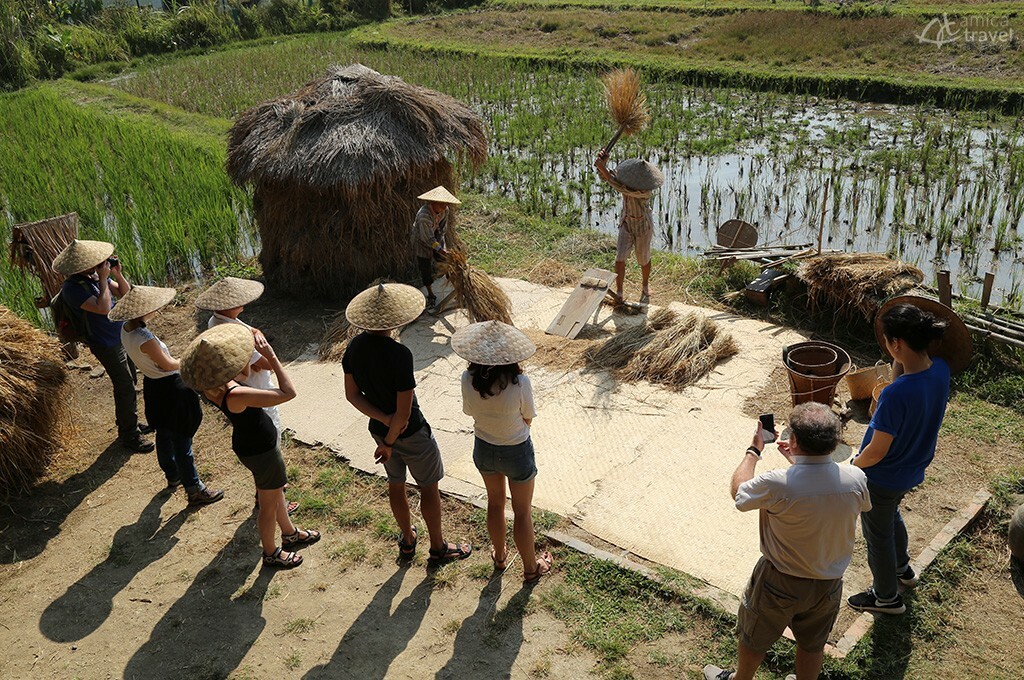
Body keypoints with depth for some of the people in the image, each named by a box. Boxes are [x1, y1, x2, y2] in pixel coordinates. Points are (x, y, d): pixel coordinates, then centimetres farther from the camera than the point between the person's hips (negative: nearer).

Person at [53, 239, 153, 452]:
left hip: (123, 336, 8)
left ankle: (128, 423, 38)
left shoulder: (95, 275, 0)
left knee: (129, 383, 20)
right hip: (107, 345, -8)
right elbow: (103, 308, -33)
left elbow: (125, 294, 7)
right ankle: (129, 436, 12)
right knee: (125, 388, -2)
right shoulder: (72, 288, -23)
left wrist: (118, 273, -9)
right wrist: (103, 278, -28)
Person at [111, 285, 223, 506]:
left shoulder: (126, 329, -6)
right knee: (181, 441, 3)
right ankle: (194, 489, 15)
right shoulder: (144, 338, -31)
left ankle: (172, 476, 46)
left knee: (164, 434, 26)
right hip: (170, 388, -9)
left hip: (152, 386, 9)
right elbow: (168, 365, -20)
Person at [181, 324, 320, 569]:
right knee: (269, 505, 16)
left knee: (276, 490, 30)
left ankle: (290, 534, 53)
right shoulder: (236, 395, -39)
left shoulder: (213, 386, -13)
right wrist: (271, 357, -31)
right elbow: (288, 393, -37)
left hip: (248, 444, 9)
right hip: (260, 450, -9)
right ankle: (271, 553, 40)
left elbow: (245, 373, 10)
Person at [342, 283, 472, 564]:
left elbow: (352, 394, -4)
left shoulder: (354, 347, -11)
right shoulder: (399, 354, -32)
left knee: (396, 485, 24)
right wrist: (389, 443, -13)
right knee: (429, 487, 14)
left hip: (379, 429, 7)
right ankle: (438, 547, 31)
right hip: (410, 433, -6)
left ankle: (407, 540, 44)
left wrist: (384, 420, -12)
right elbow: (404, 411, -28)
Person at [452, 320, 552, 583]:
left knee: (495, 503, 28)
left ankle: (499, 556, 50)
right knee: (522, 512, 18)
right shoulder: (519, 383, -32)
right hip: (516, 453, -3)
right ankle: (530, 568, 39)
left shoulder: (468, 380, -22)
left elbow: (470, 411, -3)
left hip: (484, 450, 3)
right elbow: (527, 419, -14)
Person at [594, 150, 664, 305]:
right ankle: (619, 293, 4)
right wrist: (603, 162, -43)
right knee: (620, 259, -7)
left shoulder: (645, 191, -35)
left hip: (643, 227, -4)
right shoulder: (628, 178, -18)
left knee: (644, 260, 15)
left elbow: (620, 188, -46)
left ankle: (646, 286, 43)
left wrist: (603, 169, -50)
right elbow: (604, 176, -21)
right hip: (626, 224, 4)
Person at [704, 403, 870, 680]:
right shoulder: (856, 479, -22)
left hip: (779, 584, -3)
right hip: (829, 584, 3)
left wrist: (754, 450, 1)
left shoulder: (777, 485, -34)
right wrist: (799, 463, 7)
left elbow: (738, 490, -12)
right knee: (812, 645, 28)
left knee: (754, 639, 26)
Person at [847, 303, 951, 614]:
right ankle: (902, 568, 59)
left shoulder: (896, 395, -39)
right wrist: (899, 361, -13)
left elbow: (876, 452, -28)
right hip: (913, 470, 8)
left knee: (878, 535, 19)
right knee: (892, 516, 36)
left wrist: (852, 468, -9)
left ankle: (887, 596, 41)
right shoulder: (941, 369, -16)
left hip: (882, 479, -8)